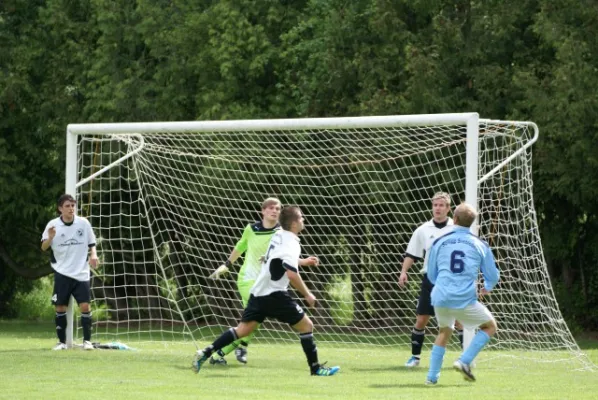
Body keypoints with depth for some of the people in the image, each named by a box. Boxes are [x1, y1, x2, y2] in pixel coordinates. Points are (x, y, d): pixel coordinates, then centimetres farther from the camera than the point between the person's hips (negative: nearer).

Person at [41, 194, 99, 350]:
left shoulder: (83, 223, -1)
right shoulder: (53, 225, -4)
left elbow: (91, 243, 10)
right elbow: (44, 247, -5)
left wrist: (93, 254, -10)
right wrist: (50, 238, -25)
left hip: (81, 273, 0)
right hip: (62, 273, 0)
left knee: (85, 306, -8)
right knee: (60, 307, 1)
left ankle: (87, 340, 0)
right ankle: (62, 341, 10)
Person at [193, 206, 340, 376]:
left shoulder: (278, 235, 11)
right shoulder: (291, 244, -15)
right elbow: (292, 274, -25)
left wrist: (304, 262, 37)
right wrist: (307, 294, -15)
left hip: (259, 292, 8)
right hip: (275, 295, -8)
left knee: (243, 329, 9)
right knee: (306, 325, 2)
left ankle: (205, 353, 1)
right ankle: (315, 368, 5)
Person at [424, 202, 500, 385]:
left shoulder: (439, 242, 8)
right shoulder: (480, 245, 4)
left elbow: (431, 276, 17)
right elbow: (493, 276, 9)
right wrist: (487, 288, 33)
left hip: (441, 299, 3)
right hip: (465, 300, -3)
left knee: (444, 332, 27)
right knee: (490, 326, 18)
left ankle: (432, 377, 18)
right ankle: (464, 361, 1)